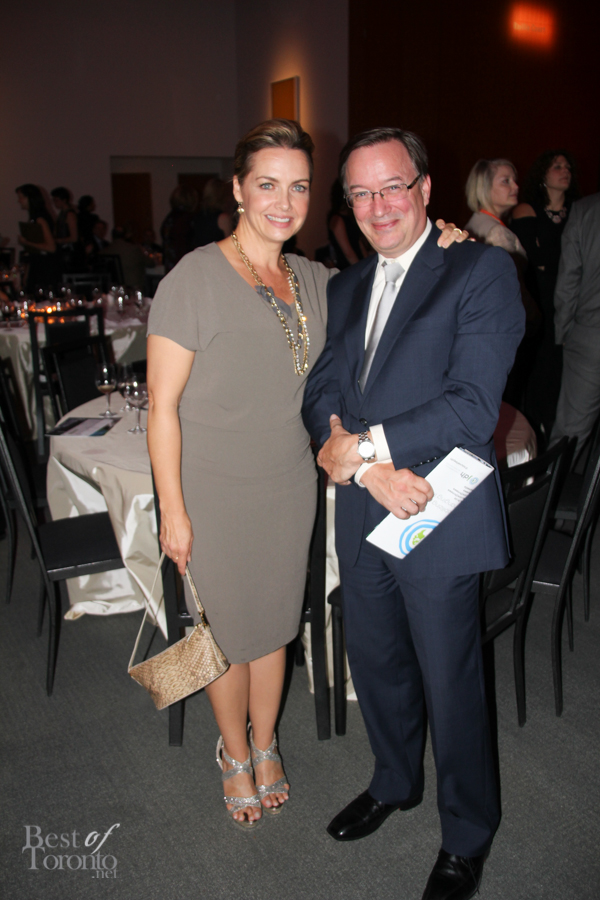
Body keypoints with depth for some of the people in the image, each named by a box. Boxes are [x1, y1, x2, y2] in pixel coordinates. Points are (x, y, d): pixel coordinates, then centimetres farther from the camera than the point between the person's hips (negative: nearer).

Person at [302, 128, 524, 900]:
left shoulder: (482, 271, -8)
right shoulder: (345, 288, 12)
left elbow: (473, 403, -18)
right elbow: (321, 394, 2)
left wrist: (362, 445, -18)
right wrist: (373, 469, -16)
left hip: (438, 519, -6)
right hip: (361, 517, 6)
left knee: (451, 684, 10)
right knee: (375, 663, 22)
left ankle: (467, 836, 35)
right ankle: (394, 783, 50)